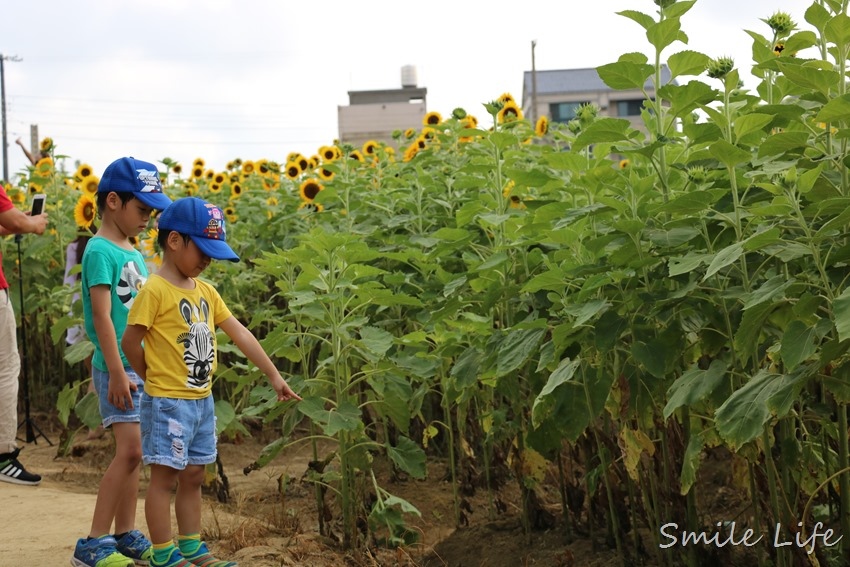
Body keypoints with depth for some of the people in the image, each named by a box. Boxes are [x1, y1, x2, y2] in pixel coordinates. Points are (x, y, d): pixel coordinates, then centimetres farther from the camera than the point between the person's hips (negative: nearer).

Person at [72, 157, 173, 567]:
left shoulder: (134, 253, 14)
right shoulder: (100, 251, -12)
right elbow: (102, 316, -17)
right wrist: (117, 372, -21)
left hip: (144, 368, 8)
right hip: (118, 368, -8)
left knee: (132, 454, 11)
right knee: (129, 451, -13)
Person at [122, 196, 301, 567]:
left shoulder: (205, 291, 9)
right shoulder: (155, 291, -14)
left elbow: (240, 334, 11)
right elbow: (130, 341, -12)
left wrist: (274, 376, 9)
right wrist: (157, 379, 0)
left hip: (202, 400, 8)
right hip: (168, 402, -8)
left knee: (193, 477, 14)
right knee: (165, 478, 0)